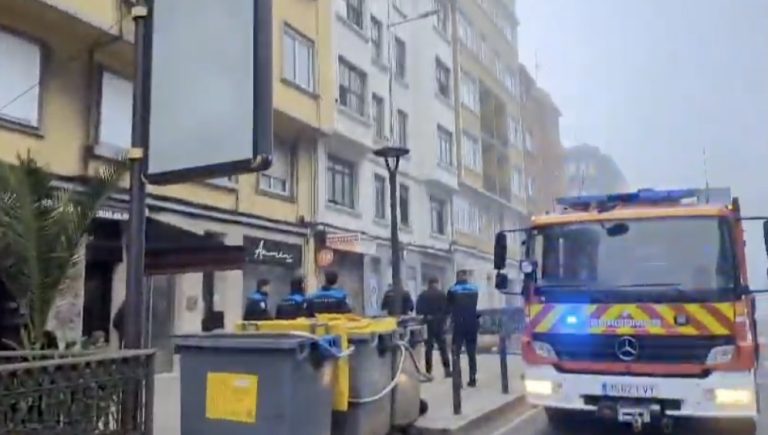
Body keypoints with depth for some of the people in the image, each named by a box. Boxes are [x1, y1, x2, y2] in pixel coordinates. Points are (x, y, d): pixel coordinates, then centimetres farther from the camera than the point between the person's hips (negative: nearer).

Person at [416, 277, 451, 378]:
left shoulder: (422, 295, 0)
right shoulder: (441, 294, -4)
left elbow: (418, 310, -3)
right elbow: (446, 309, -5)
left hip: (428, 323, 1)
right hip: (439, 322, -1)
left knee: (428, 347, 6)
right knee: (443, 346, 7)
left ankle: (429, 371, 3)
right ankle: (447, 370, 4)